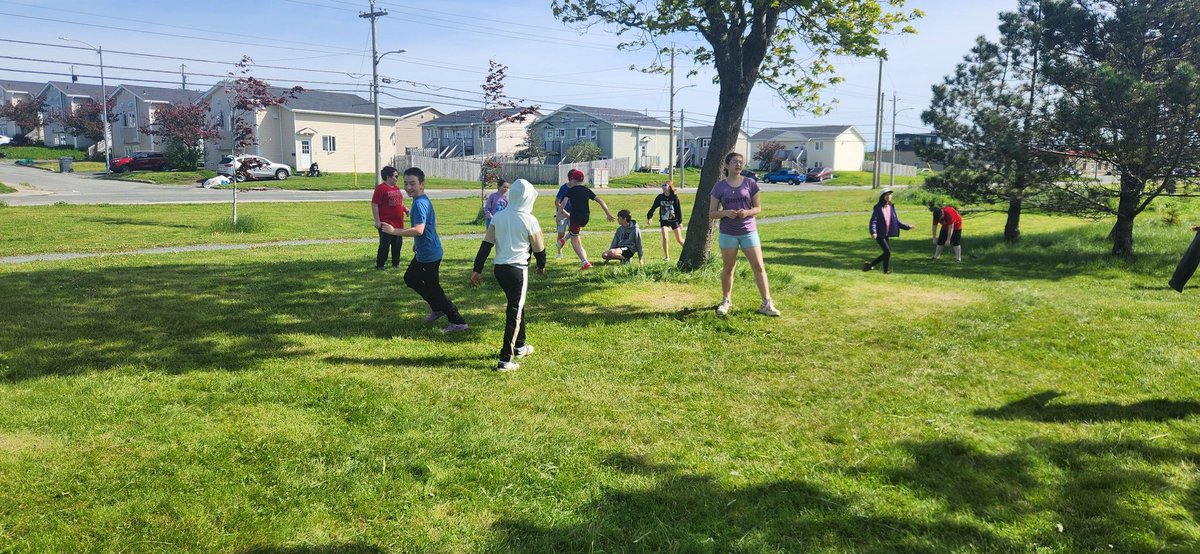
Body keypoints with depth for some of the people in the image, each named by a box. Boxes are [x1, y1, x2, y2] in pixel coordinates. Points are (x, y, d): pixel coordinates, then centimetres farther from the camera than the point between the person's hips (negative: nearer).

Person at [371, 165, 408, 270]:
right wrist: (377, 221, -18)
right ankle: (379, 265, 7)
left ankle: (396, 263, 26)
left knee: (398, 244, 13)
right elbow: (374, 204, -15)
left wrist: (406, 209, 9)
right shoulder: (380, 188, -11)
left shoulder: (397, 188, 14)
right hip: (386, 223, -8)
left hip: (398, 223, 8)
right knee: (384, 245, -3)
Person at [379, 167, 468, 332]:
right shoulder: (424, 200, 9)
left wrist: (395, 231, -28)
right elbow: (434, 223, 21)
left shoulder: (419, 203, -23)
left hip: (428, 255, -10)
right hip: (423, 253, 10)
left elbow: (419, 230, -34)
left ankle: (458, 322, 6)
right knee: (410, 278, 23)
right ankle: (437, 308, 31)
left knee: (432, 288, -1)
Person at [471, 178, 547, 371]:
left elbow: (486, 244, 1)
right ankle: (505, 360, -4)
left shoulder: (498, 217, 2)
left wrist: (477, 270, 4)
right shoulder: (529, 220, -11)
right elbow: (539, 248, -1)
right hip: (518, 270, -6)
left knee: (516, 305, 24)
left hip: (499, 268, 6)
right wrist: (541, 265, 19)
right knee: (514, 312, -1)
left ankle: (519, 346, 39)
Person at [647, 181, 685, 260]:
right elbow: (653, 208, 4)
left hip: (674, 220, -1)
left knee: (679, 239, 5)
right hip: (664, 221, 1)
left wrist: (680, 221, -1)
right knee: (665, 238, -13)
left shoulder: (674, 198, -7)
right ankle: (667, 256, -1)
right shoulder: (660, 197, -3)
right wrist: (649, 217, -2)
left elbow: (678, 210, -2)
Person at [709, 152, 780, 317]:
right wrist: (725, 213, -20)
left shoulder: (750, 183, 0)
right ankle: (726, 301, 25)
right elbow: (712, 213, 0)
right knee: (728, 268, 9)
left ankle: (767, 303, 4)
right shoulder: (719, 187, -1)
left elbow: (758, 207, 5)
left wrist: (747, 212, -17)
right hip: (728, 233, 0)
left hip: (749, 231, 0)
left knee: (759, 267, -2)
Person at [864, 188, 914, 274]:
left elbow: (897, 221, 17)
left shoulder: (891, 207, 10)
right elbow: (873, 221, -15)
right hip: (879, 235, -7)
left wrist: (907, 226, 13)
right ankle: (886, 270, 5)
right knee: (888, 252, -10)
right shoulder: (878, 208, -9)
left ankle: (869, 265, 16)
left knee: (887, 253, 6)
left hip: (886, 235, 7)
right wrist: (873, 232, -30)